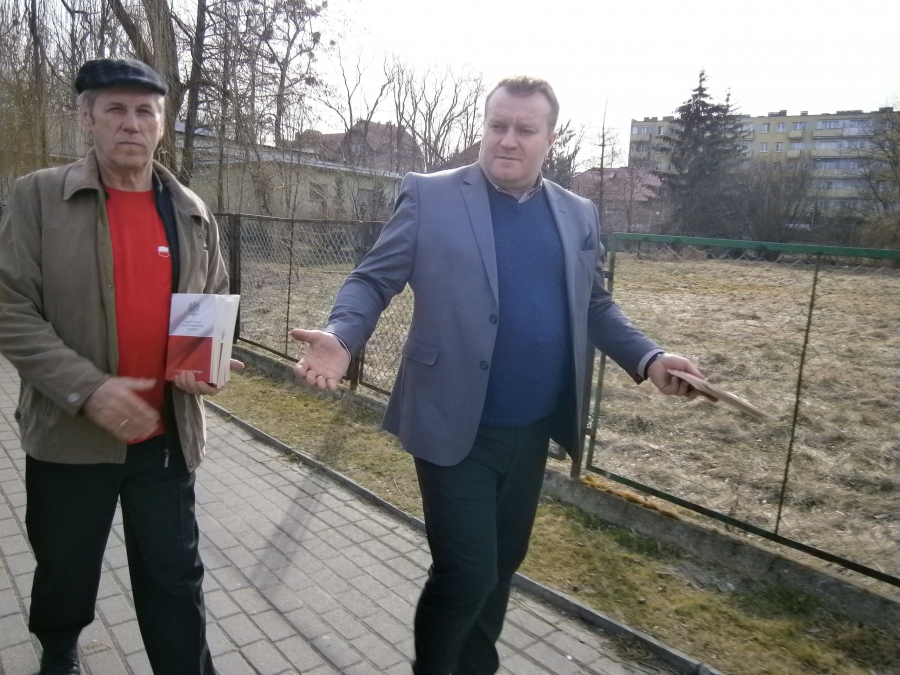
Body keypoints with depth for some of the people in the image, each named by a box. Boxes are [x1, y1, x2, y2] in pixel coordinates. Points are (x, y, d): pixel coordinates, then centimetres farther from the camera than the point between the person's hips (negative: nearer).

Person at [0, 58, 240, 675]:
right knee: (66, 572, 21)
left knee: (176, 580, 9)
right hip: (70, 433, 0)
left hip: (166, 434, 1)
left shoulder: (192, 212, 4)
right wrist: (87, 389, -20)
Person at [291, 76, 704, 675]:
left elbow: (594, 306, 14)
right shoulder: (431, 197, -5)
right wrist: (341, 337, -24)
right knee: (466, 571, -1)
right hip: (456, 426, -4)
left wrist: (648, 357, -1)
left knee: (502, 563, 18)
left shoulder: (578, 216, 8)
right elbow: (373, 281, -5)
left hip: (533, 429, 5)